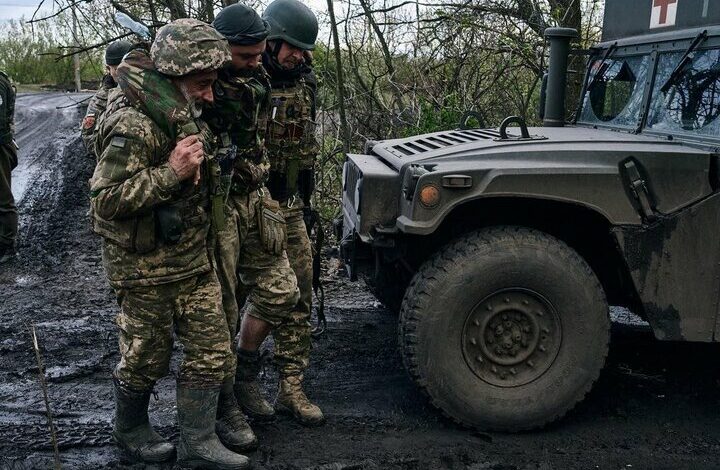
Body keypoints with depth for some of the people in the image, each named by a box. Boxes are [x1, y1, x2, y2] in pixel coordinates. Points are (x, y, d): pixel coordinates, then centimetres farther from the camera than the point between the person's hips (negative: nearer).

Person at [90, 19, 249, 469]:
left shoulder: (185, 113, 6)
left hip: (195, 258, 8)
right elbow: (107, 200, -25)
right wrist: (171, 172, -29)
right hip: (147, 266, -8)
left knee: (211, 351, 8)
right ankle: (130, 428, 36)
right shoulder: (132, 126, -22)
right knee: (147, 356, 10)